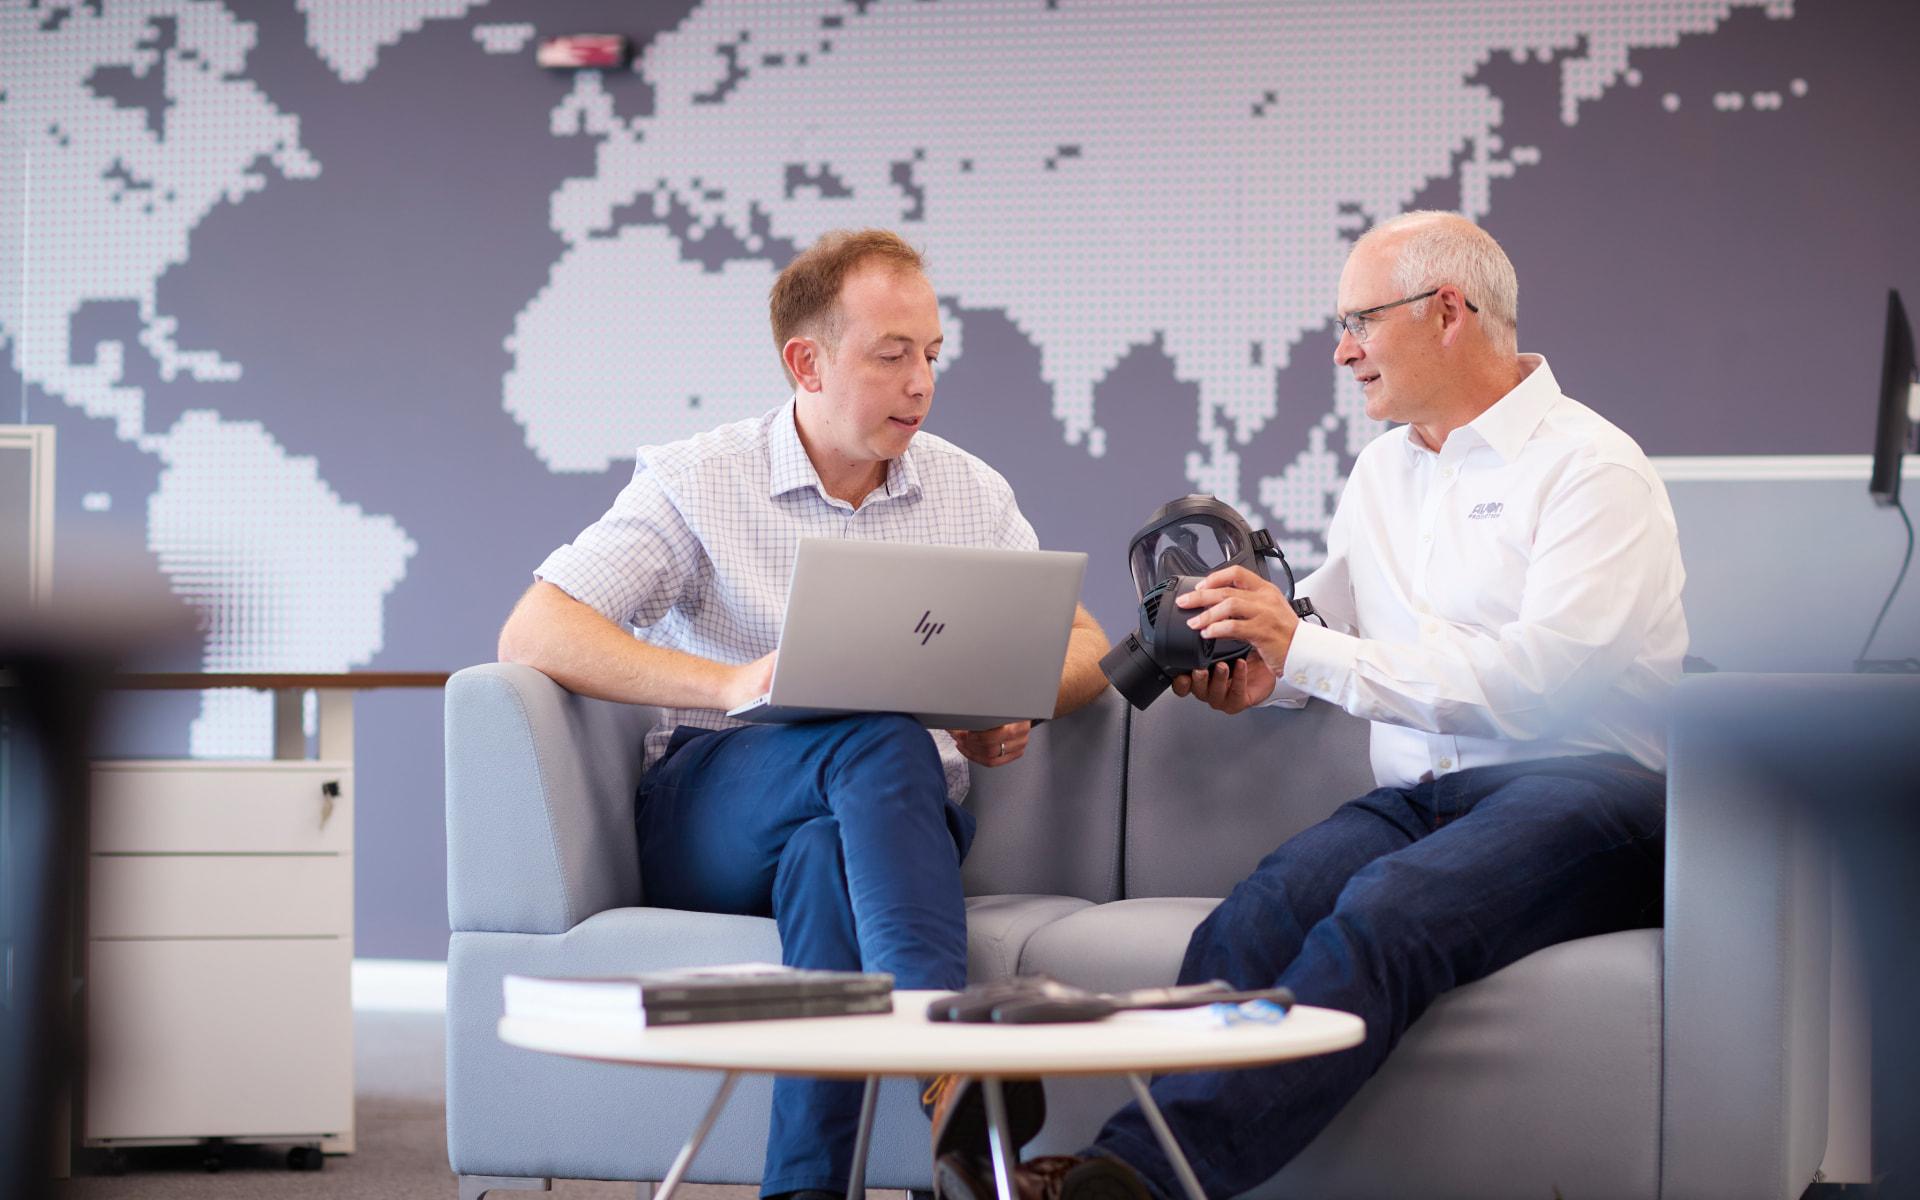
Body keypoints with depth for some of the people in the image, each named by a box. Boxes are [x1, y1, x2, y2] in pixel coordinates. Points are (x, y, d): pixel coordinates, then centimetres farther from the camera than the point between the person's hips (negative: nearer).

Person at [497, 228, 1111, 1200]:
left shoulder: (973, 493, 17)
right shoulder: (696, 482, 3)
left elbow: (1085, 647, 20)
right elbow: (530, 635, -8)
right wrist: (727, 684, -23)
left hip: (900, 814, 3)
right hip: (705, 818, -2)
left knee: (827, 854, -38)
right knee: (880, 738, -36)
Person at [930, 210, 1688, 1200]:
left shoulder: (1592, 468, -1)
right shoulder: (1383, 470, 26)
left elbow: (1552, 678, -15)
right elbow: (1330, 622, 36)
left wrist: (1306, 655, -14)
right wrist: (1262, 668, 9)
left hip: (1577, 791, -6)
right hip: (1417, 798, 6)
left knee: (1380, 917, -36)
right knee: (1256, 917, -28)